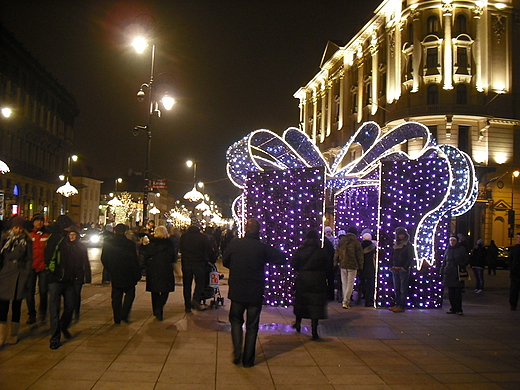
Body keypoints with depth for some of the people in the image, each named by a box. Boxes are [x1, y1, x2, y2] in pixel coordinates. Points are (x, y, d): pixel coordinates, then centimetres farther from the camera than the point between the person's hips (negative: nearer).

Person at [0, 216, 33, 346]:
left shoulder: (27, 241, 4)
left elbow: (29, 259, 5)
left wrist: (26, 275, -3)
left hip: (20, 276, 0)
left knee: (16, 306, 7)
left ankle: (13, 335, 18)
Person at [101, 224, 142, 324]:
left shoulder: (107, 244, -2)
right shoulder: (130, 244, -13)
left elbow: (104, 260, 6)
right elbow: (135, 261, -10)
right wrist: (137, 275, 0)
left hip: (114, 275, 3)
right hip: (128, 275, -3)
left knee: (116, 297, 12)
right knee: (130, 293, 14)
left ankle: (117, 318, 15)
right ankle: (124, 314, 1)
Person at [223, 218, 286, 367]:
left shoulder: (235, 244, -7)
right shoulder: (263, 247, -11)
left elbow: (225, 261, 6)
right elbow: (282, 258, -5)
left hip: (237, 292, 1)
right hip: (256, 293, -1)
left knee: (236, 320, 20)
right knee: (252, 326, 11)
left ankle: (237, 353, 7)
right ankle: (248, 359, 16)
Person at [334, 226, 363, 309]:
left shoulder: (341, 241, 6)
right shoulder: (356, 242, -6)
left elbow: (336, 254, 10)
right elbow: (360, 255, -5)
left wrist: (336, 263, 18)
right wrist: (360, 266, 2)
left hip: (343, 266, 4)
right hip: (353, 266, -4)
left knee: (344, 283, 12)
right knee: (350, 284, 0)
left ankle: (346, 300, 16)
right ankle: (346, 302, -6)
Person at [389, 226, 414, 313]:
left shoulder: (408, 245, -3)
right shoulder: (395, 245, 15)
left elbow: (410, 258, -9)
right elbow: (392, 256, 18)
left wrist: (405, 268, -15)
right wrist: (391, 266, 7)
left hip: (403, 270, -6)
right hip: (395, 270, 7)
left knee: (403, 289, -4)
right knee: (396, 289, 10)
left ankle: (402, 306, -4)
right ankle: (397, 304, 16)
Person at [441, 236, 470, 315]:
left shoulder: (462, 249, 2)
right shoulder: (448, 250, 15)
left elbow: (467, 260, 3)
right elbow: (444, 262, 20)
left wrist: (460, 265, -13)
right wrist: (442, 271, 11)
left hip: (458, 274, -4)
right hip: (448, 274, 4)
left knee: (458, 292, -4)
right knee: (450, 292, 5)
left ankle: (459, 309, 3)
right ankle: (453, 308, 13)